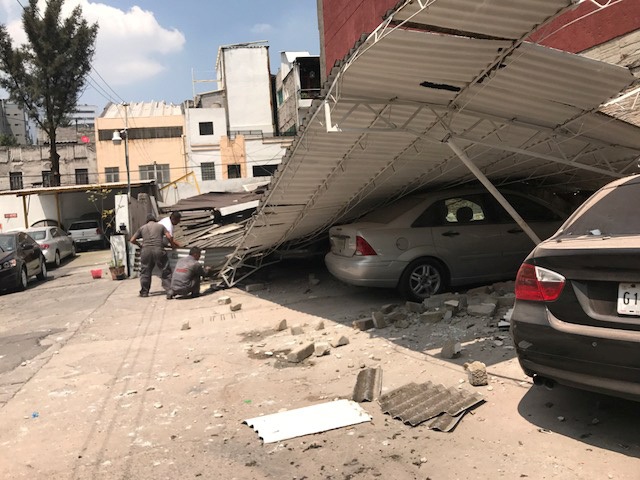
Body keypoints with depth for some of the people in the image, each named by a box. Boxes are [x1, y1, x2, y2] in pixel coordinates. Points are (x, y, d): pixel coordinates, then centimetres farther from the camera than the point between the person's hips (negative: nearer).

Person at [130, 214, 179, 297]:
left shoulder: (142, 228, 19)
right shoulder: (160, 226, 15)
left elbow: (132, 240, 16)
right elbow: (169, 237, 3)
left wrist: (139, 245, 32)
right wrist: (172, 244, 21)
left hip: (146, 251, 2)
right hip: (158, 250, -1)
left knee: (145, 272, 11)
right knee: (166, 271, 7)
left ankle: (144, 292, 12)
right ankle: (169, 289, 6)